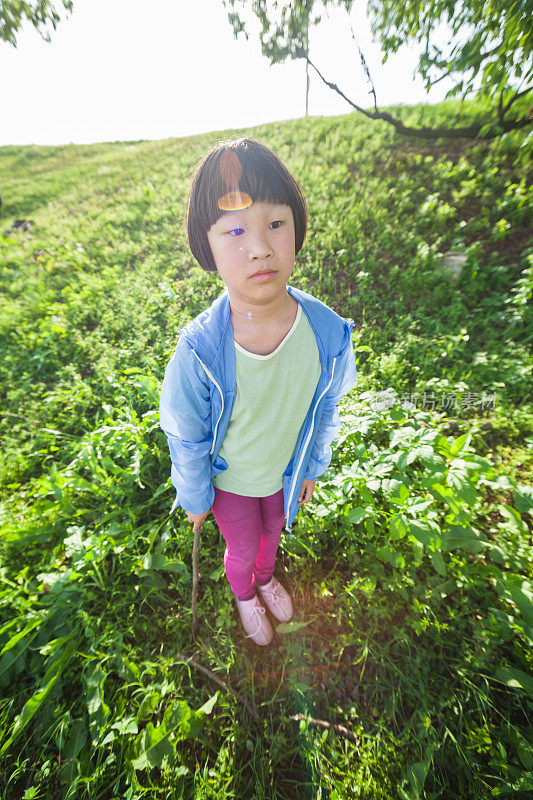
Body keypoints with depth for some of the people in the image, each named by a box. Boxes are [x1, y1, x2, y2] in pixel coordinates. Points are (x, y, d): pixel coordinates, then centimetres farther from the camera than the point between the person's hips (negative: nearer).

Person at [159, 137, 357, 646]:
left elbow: (325, 410, -7)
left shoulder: (328, 332, -25)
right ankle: (244, 595, 70)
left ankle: (266, 577, 74)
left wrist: (312, 467, 6)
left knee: (272, 534, 34)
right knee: (242, 548, 28)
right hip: (230, 481, -2)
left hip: (286, 472, 3)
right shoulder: (199, 353, -34)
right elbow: (186, 440, -16)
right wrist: (194, 498, -1)